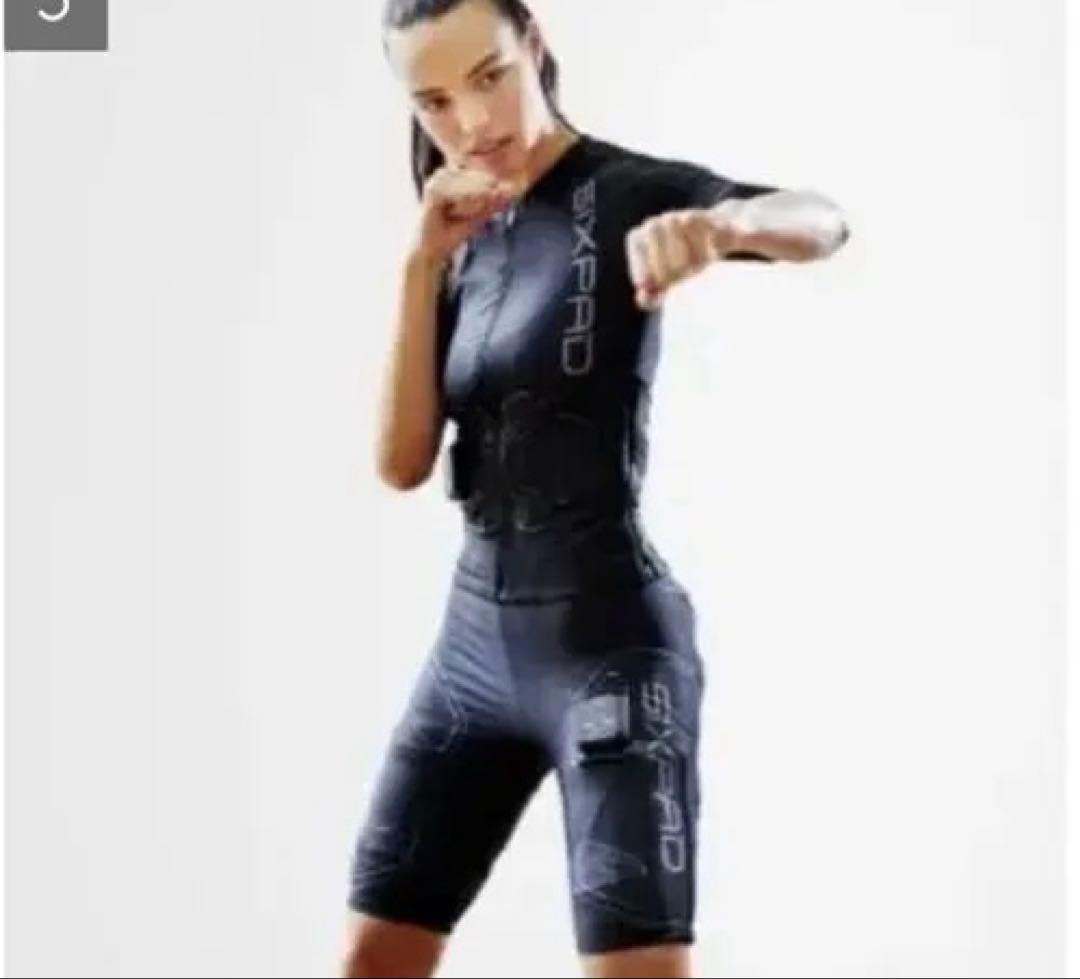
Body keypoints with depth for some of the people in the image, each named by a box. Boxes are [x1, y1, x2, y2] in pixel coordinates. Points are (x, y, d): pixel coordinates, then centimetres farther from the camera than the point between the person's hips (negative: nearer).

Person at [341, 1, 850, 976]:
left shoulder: (626, 191, -8)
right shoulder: (471, 240, 11)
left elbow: (823, 221, -26)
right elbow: (402, 463, 1)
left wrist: (716, 222, -49)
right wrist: (425, 263, -9)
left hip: (609, 638, -7)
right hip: (476, 634, 7)